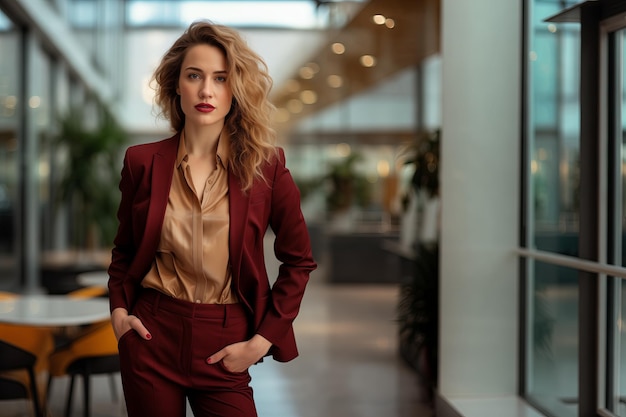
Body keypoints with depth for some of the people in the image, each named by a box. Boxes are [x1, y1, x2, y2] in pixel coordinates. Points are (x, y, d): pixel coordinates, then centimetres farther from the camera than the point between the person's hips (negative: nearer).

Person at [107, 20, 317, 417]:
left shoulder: (265, 166, -5)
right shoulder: (143, 161, -1)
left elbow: (299, 261, 1)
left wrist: (262, 340, -3)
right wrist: (119, 309, -2)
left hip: (223, 346, -1)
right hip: (152, 339, 1)